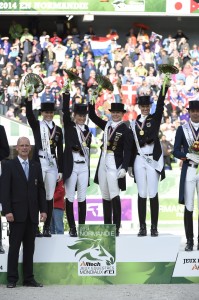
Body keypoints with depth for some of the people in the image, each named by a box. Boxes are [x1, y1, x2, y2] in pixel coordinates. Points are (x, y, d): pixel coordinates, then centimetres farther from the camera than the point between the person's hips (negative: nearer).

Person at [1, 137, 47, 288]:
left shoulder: (36, 166, 14)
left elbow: (41, 189, 13)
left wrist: (43, 210, 5)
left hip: (32, 213, 4)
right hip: (17, 213, -4)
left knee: (30, 247, 6)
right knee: (14, 246, -2)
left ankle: (29, 278, 10)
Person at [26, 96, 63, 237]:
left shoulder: (58, 129, 11)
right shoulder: (36, 125, 4)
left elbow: (60, 151, 11)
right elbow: (29, 114, -16)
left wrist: (61, 170, 7)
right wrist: (29, 98, -32)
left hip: (53, 165, 3)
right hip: (39, 163, -3)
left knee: (50, 197, 5)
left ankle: (47, 227, 9)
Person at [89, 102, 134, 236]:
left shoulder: (126, 130, -5)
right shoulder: (107, 125, 12)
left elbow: (127, 152, -10)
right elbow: (92, 116, 20)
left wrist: (124, 168, -19)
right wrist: (91, 102, 7)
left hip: (115, 165, -6)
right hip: (103, 163, 6)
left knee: (114, 196, -9)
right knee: (105, 196, 8)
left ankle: (116, 228, -7)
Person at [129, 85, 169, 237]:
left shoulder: (155, 119, 6)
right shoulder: (134, 123, 11)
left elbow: (160, 105, -10)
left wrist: (164, 88, -22)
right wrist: (129, 165, 8)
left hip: (153, 159, -2)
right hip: (139, 160, 2)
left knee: (153, 194, -3)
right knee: (142, 194, 3)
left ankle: (154, 227, 0)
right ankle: (142, 227, 4)